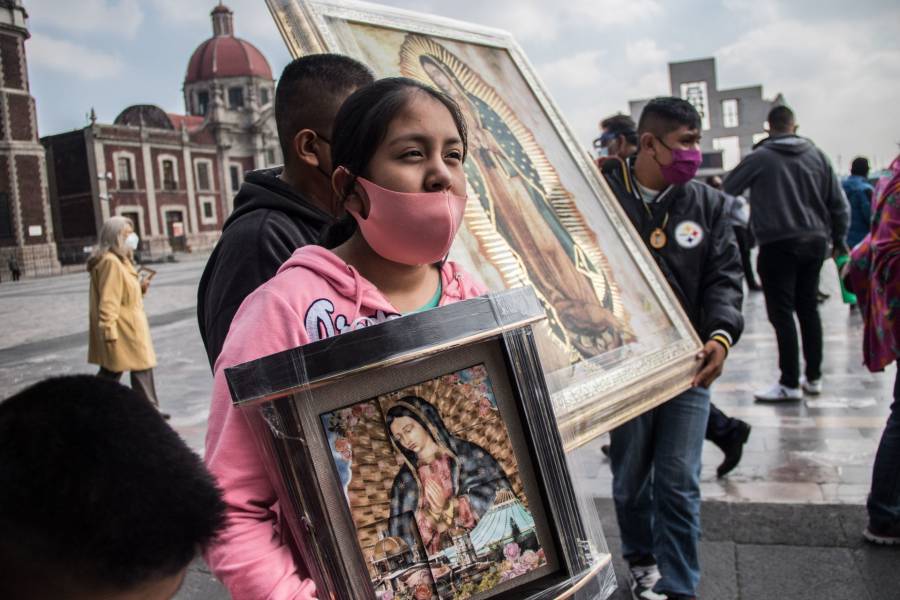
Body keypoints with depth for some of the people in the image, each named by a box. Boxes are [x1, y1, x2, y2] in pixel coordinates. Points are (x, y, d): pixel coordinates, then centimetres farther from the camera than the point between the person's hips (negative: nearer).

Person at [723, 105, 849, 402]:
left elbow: (726, 191, 0)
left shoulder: (759, 158, -7)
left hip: (779, 244, -5)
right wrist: (839, 239, 18)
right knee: (808, 308, 15)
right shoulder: (816, 155, 6)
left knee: (782, 313, -2)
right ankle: (813, 377, 22)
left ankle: (790, 383, -1)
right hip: (814, 242, 5)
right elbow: (838, 202, 9)